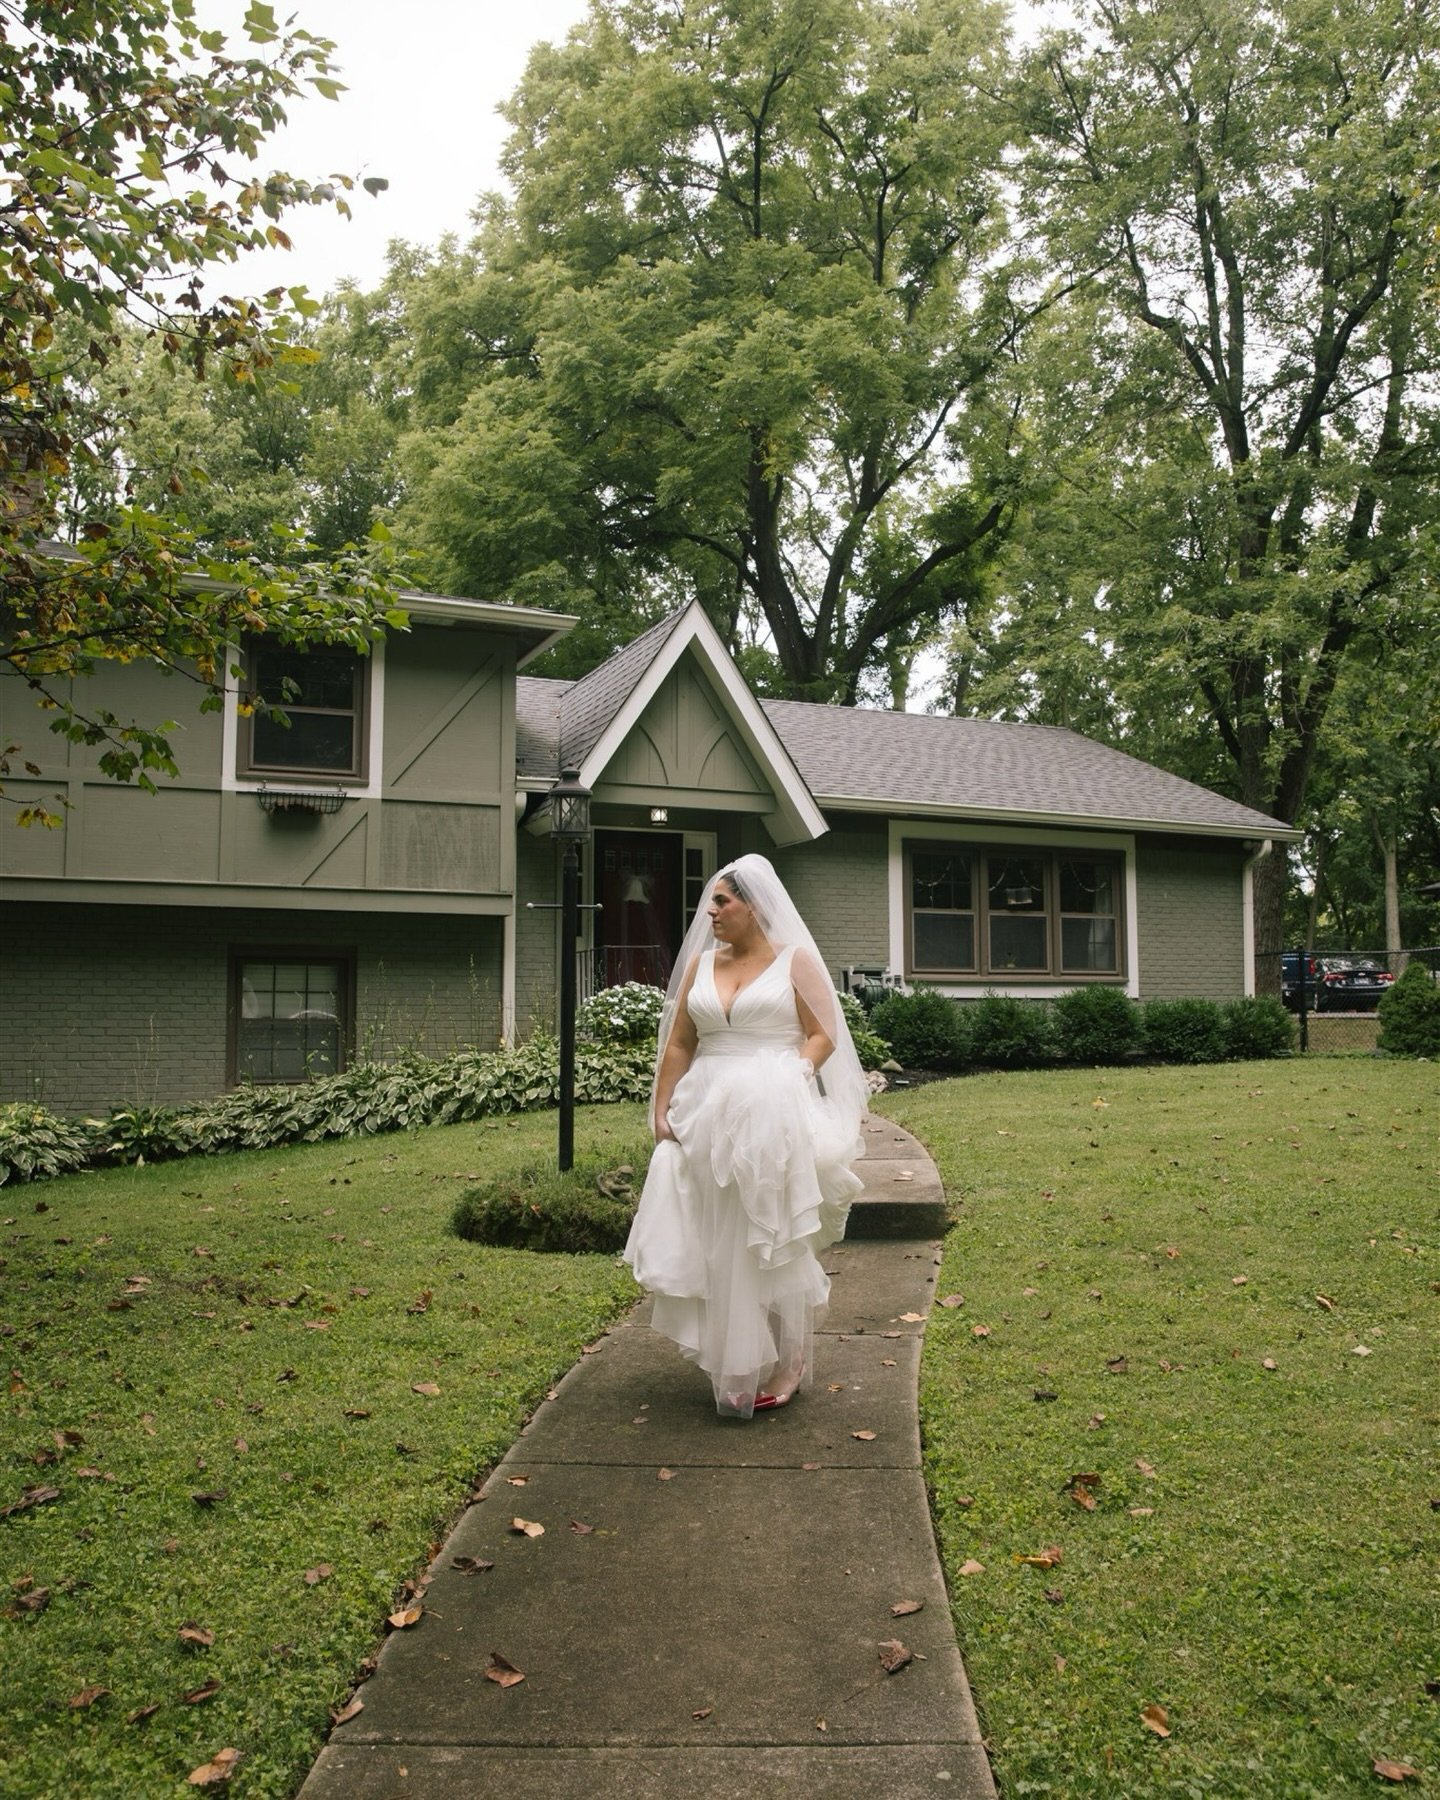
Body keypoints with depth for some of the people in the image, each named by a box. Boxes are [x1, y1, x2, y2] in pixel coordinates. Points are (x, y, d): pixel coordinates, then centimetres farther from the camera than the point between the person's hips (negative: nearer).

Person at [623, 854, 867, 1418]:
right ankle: (732, 1363, 21)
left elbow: (823, 1035, -3)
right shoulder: (701, 963, 11)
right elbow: (678, 1043, 11)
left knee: (772, 1243, 2)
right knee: (714, 1244, 7)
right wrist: (661, 1109, 4)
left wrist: (787, 1079, -17)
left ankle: (781, 1367, 16)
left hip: (774, 1116, -4)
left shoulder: (795, 960, 0)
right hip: (708, 1115, 4)